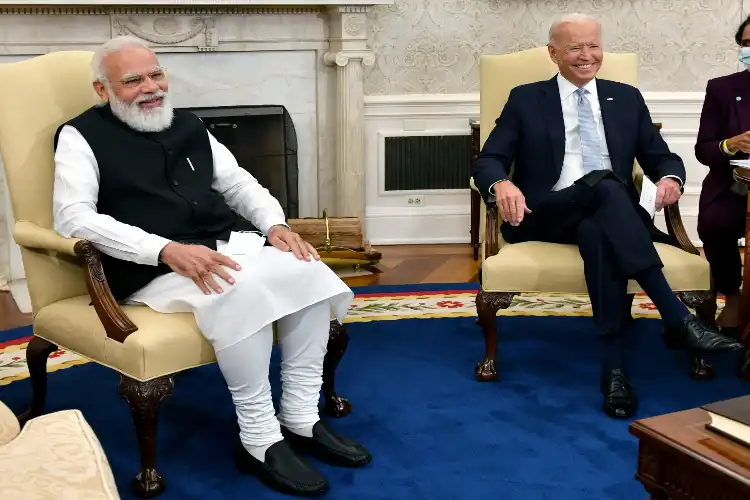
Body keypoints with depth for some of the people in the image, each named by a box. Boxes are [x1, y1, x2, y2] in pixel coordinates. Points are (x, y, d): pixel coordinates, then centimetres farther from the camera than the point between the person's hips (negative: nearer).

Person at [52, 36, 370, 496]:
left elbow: (239, 183, 22)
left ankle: (301, 420, -8)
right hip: (152, 269, -6)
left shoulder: (188, 125, 18)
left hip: (226, 245, 7)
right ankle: (260, 441, -20)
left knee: (309, 271, -17)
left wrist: (275, 224, 0)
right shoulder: (82, 136, 0)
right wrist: (167, 249, -25)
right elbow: (74, 217, -14)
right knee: (242, 290, -35)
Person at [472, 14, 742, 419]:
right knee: (604, 184, -35)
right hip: (546, 215, -2)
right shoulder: (526, 99, 11)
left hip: (611, 214, 2)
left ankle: (613, 366, -41)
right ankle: (676, 318, -42)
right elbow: (487, 161, 2)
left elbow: (662, 158, 16)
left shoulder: (626, 98, 18)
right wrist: (502, 184, -23)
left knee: (597, 232, -37)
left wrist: (670, 177, -11)